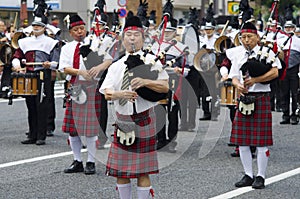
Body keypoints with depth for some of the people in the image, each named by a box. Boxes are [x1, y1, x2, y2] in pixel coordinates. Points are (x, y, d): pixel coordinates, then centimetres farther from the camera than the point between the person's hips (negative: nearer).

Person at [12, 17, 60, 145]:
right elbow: (17, 56, 13)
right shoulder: (25, 42, 13)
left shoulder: (50, 42, 1)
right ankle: (32, 136, 14)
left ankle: (41, 137, -1)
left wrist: (49, 65, -22)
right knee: (31, 107, 7)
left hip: (43, 76, -4)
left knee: (42, 107, -5)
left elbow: (56, 62, -1)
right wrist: (17, 65, -8)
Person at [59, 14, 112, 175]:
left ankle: (91, 162, 5)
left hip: (91, 87, -3)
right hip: (74, 88, 3)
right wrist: (80, 72, -19)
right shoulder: (67, 48, 10)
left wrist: (99, 67, -23)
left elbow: (109, 60, -2)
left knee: (90, 125, -4)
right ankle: (77, 161, 18)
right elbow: (65, 69, -2)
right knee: (72, 127, 7)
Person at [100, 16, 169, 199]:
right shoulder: (116, 67, 9)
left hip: (143, 119, -4)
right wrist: (121, 94, -24)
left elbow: (165, 87, -9)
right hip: (122, 119, 4)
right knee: (120, 170, 8)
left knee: (142, 171, 0)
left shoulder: (151, 61, 1)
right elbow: (107, 92, -3)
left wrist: (144, 82, -24)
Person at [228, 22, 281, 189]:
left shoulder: (266, 51, -2)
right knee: (242, 140, 6)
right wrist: (238, 85, -9)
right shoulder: (238, 54, 10)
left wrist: (255, 80, -22)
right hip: (244, 98, 4)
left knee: (261, 141, -2)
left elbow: (274, 72, -14)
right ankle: (248, 175, 17)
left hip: (261, 98, -4)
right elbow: (234, 76, 13)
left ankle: (261, 177, 6)